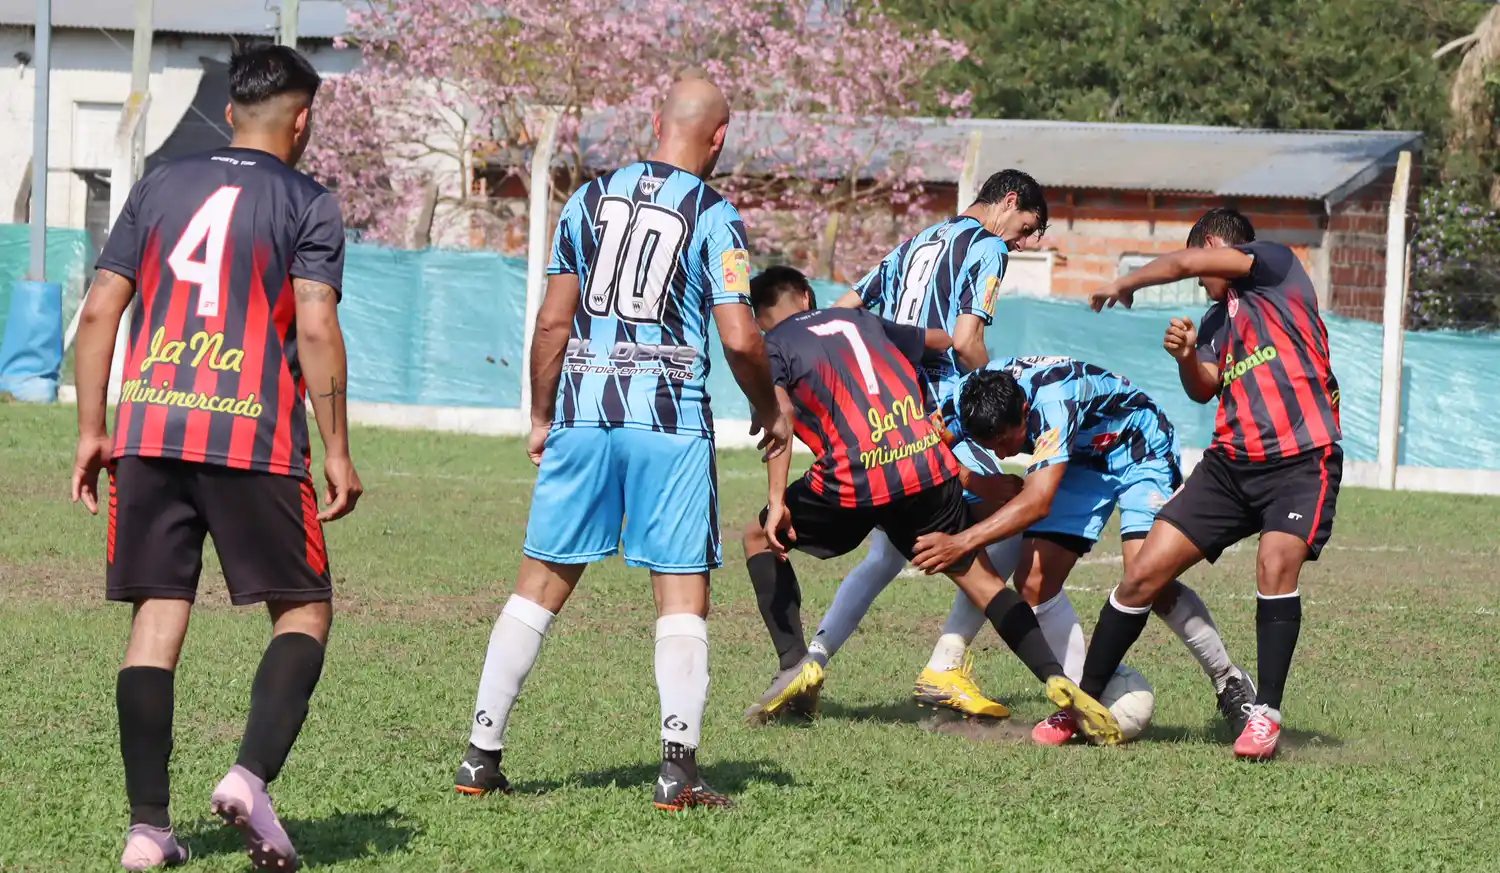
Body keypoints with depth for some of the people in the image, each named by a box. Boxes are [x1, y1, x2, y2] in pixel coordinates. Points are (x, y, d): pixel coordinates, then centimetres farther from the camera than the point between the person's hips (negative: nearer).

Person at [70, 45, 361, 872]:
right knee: (305, 611, 9)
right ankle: (251, 775, -13)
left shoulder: (158, 187, 15)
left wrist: (91, 432, 15)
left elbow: (99, 311, 10)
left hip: (148, 430, 4)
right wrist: (337, 455, -4)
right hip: (254, 437, -4)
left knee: (157, 616, 7)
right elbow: (316, 329, -8)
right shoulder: (307, 204, 2)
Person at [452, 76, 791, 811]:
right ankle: (678, 766, -5)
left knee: (541, 583, 10)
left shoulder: (590, 198, 8)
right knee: (682, 592, 3)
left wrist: (541, 418, 18)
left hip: (582, 414, 4)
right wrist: (770, 413, 6)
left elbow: (554, 321, 8)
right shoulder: (714, 217, -4)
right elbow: (739, 339, -11)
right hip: (670, 420, -3)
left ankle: (481, 756, 9)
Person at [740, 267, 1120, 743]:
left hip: (855, 477, -4)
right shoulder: (860, 321, 26)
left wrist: (777, 501, -10)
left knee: (760, 537, 19)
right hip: (930, 466, 4)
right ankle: (1058, 682, -5)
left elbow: (779, 414, -5)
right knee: (978, 576, 12)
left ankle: (796, 666, 8)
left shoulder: (772, 346, 12)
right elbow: (951, 342, 34)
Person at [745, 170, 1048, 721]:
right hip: (937, 419, -8)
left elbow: (843, 311, 21)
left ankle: (807, 665, 3)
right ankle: (944, 671, -8)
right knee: (1004, 535, 0)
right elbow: (965, 342, -13)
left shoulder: (915, 245, 22)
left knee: (886, 555, 17)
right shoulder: (987, 247, -2)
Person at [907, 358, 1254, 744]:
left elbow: (1038, 502, -47)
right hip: (1081, 463, 6)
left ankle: (1228, 681, -4)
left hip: (1139, 450, -6)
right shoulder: (969, 402, -22)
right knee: (1034, 582, -10)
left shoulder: (1052, 401, -41)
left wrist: (962, 542, -52)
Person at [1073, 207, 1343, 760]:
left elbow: (1184, 262, -6)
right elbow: (1204, 389, 15)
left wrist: (1124, 286, 9)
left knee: (1277, 564, -30)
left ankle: (1265, 715, -18)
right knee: (1144, 574, -2)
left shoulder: (1276, 264, 1)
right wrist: (1186, 357, -4)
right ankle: (1084, 702, 9)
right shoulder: (1218, 319, 22)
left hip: (1302, 459, -7)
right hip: (1232, 462, 7)